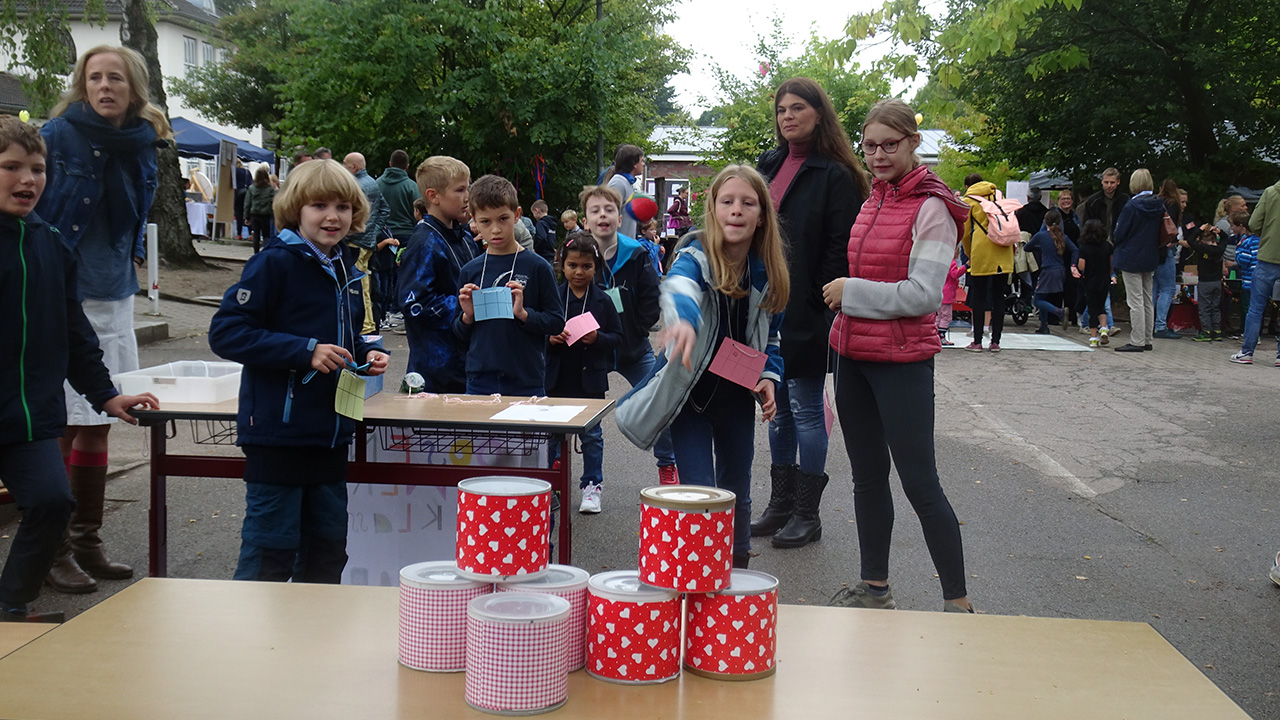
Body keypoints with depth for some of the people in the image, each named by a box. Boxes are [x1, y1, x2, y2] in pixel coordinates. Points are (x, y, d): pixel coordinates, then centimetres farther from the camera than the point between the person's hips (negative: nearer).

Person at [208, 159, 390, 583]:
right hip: (277, 432, -7)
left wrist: (365, 355, 5)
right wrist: (304, 351, -22)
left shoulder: (348, 273, 13)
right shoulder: (274, 264, -11)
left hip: (330, 435, 8)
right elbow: (225, 333, -17)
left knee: (328, 551, 17)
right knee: (269, 554, 0)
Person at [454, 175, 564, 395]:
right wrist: (467, 316, -6)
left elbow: (557, 322, -3)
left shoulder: (537, 267, -2)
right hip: (479, 383, 2)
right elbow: (460, 333, 14)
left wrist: (523, 313, -17)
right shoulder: (470, 271, 7)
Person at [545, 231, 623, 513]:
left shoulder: (603, 300, -1)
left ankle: (591, 485, 17)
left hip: (590, 379, -1)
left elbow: (617, 337, 0)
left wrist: (598, 339, -18)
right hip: (557, 378, 1)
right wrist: (549, 337, -15)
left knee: (591, 435, 7)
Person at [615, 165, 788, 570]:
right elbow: (677, 288, -44)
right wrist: (684, 319, -67)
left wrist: (769, 377, -7)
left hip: (737, 397, 5)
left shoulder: (768, 273, -3)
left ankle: (738, 571, 38)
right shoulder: (696, 257, -19)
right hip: (691, 394, -5)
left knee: (737, 490, 17)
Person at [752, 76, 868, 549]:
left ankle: (807, 514, 12)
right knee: (777, 407, 14)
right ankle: (780, 505, 25)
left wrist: (822, 306, -18)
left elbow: (840, 249, -11)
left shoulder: (835, 175, -7)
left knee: (806, 408, 1)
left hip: (805, 315, -7)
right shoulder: (768, 165, 13)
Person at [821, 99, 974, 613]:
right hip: (855, 353, 8)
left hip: (902, 361, -8)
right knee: (867, 475, 15)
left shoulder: (930, 208, -12)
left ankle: (958, 603, 6)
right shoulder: (875, 199, 11)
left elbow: (923, 295, -18)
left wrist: (851, 292, -14)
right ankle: (874, 587, 28)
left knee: (919, 482, -5)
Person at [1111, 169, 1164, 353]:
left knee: (1135, 301, -4)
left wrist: (1116, 247, 8)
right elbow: (1162, 232, 10)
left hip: (1131, 258, -7)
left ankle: (1137, 341, -3)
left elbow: (1120, 233, -12)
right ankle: (1147, 340, 20)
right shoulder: (1159, 205, 2)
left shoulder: (1132, 206, -17)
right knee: (1148, 300, 14)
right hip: (1151, 258, 7)